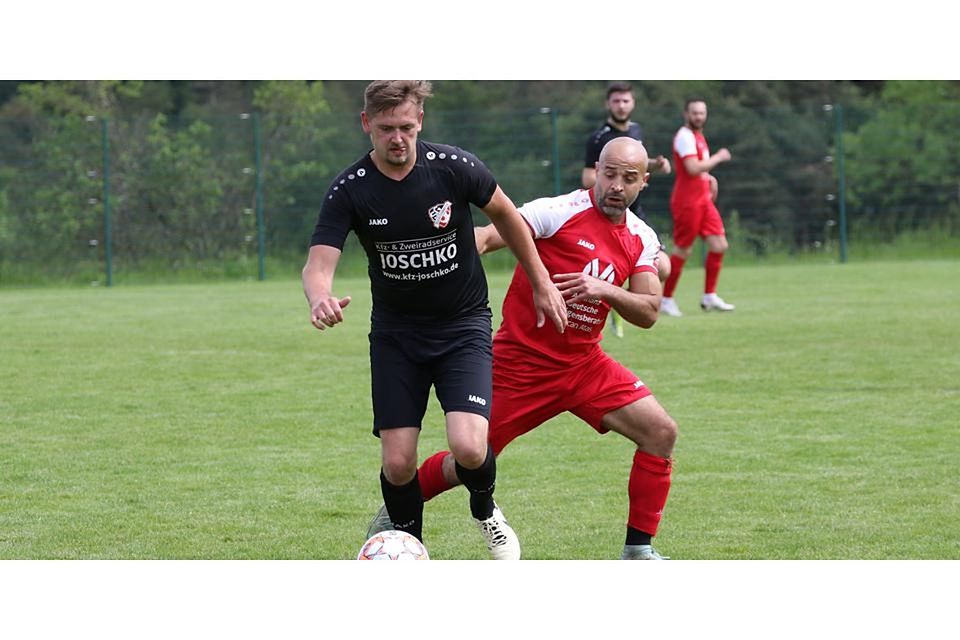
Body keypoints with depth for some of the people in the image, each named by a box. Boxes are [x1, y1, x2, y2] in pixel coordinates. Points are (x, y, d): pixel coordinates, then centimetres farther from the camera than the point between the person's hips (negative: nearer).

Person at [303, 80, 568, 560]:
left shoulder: (455, 168, -14)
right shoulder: (349, 191, -13)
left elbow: (505, 215, 4)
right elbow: (319, 264, -22)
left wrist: (542, 285, 9)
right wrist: (321, 298, -46)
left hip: (463, 326, -1)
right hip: (395, 334, 2)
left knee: (468, 447, -20)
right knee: (397, 461, -6)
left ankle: (485, 511, 15)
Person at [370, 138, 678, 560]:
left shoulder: (641, 239, 4)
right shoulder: (561, 212, -14)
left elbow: (648, 312, -3)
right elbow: (488, 236, -23)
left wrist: (607, 291, -21)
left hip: (583, 363, 5)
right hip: (521, 363, -5)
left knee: (661, 432, -10)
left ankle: (638, 549, 1)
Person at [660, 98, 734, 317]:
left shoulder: (697, 136, 15)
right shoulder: (685, 136, -15)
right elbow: (692, 169, -25)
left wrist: (709, 178, 11)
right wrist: (717, 158, -14)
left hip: (703, 200, 9)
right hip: (687, 202, -9)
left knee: (719, 245, 3)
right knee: (682, 250, -4)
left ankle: (709, 297, 11)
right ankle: (666, 299, 6)